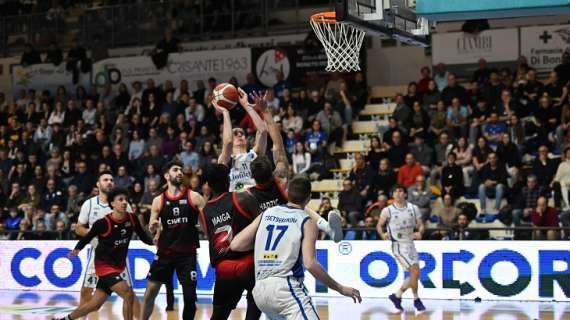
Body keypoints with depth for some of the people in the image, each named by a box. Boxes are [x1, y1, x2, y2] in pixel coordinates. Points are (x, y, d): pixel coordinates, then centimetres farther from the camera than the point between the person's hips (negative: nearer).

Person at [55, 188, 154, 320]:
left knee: (95, 305, 13)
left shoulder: (131, 219, -5)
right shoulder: (103, 223, -18)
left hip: (119, 266, 6)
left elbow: (144, 237, 4)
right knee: (129, 295, -21)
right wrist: (77, 249, -23)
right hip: (104, 265, -6)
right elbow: (88, 237, -8)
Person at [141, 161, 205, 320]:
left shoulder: (194, 197, -3)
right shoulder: (158, 200, 3)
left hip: (188, 253, -1)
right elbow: (152, 229, 10)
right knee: (151, 290, 1)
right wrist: (152, 227, -14)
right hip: (165, 251, 2)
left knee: (190, 294, -3)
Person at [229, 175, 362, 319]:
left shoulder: (266, 214, 15)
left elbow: (235, 245, 10)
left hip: (259, 289, 6)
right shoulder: (307, 222, 2)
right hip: (286, 287, -6)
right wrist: (340, 288, -2)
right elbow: (310, 264, -10)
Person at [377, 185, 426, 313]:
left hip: (410, 244, 5)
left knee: (414, 274, 8)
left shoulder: (413, 208, 2)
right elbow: (379, 225, 5)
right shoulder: (388, 210, -6)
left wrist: (419, 233, -16)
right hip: (398, 245, -5)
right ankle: (416, 299, -1)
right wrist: (382, 234, -15)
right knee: (415, 270, -16)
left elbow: (420, 225, 5)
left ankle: (397, 296, 24)